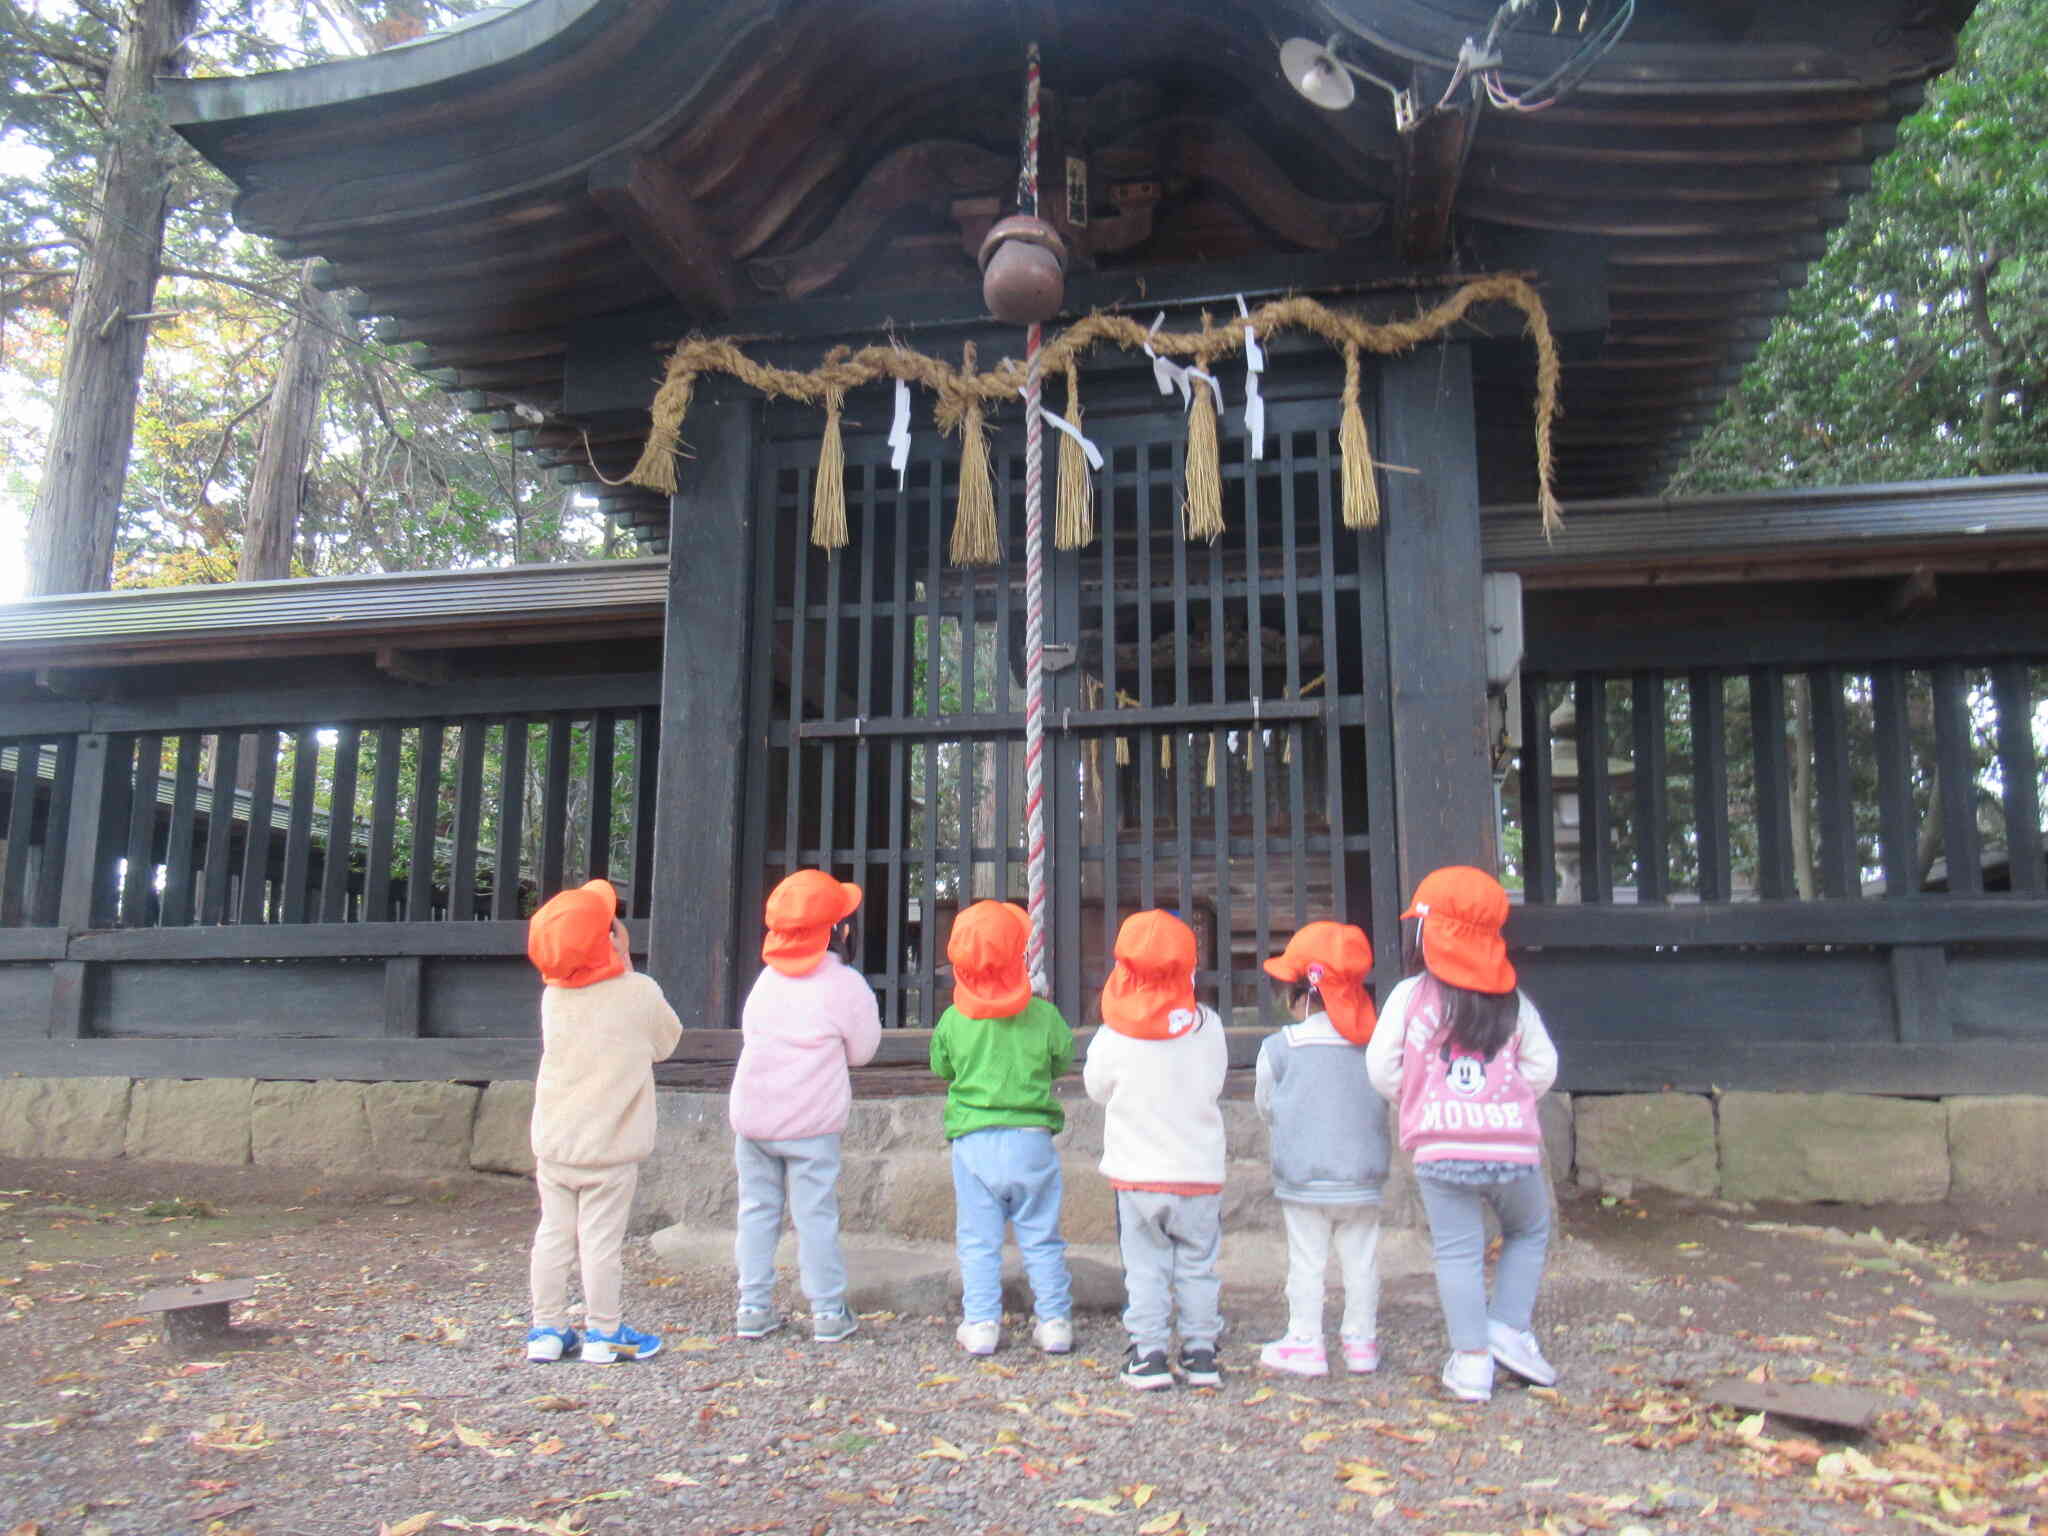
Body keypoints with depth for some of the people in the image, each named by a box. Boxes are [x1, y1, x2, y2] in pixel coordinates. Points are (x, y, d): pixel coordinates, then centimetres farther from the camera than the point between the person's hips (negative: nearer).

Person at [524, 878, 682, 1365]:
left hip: (554, 1141, 4)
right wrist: (627, 965, 6)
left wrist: (619, 968, 12)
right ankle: (603, 1333, 13)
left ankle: (547, 1329, 20)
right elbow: (666, 1042, 3)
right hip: (612, 1143, -4)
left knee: (553, 1233, 12)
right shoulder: (640, 992, -15)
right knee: (602, 1238, 4)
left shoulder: (553, 996, -3)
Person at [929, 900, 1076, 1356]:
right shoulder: (1043, 1015, -6)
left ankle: (980, 1323, 9)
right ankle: (1054, 1321, 14)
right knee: (1041, 1237, 11)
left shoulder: (952, 1020, -4)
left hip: (973, 1142, 0)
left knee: (978, 1240, 8)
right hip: (1032, 1139, 0)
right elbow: (1063, 1062, 9)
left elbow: (941, 1067, 11)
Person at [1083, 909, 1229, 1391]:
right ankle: (1201, 1353, 16)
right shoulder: (1208, 1025, -7)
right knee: (1198, 1265, 13)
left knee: (1146, 1268, 8)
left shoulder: (1114, 1037, -12)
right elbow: (1215, 1083, 6)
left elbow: (1096, 1088, 3)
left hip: (1138, 1171, -1)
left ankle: (1148, 1354, 8)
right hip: (1200, 1170, 1)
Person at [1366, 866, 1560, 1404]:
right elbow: (1543, 1069, 5)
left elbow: (1382, 1068, 0)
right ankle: (1509, 1329, 17)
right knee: (1530, 1233, 25)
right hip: (1514, 1148, 2)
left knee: (1457, 1253, 8)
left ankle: (1472, 1361, 9)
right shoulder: (1514, 1001, 7)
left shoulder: (1411, 995, 0)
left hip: (1441, 1150, -1)